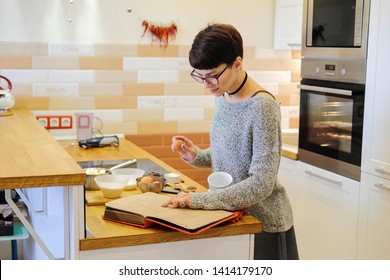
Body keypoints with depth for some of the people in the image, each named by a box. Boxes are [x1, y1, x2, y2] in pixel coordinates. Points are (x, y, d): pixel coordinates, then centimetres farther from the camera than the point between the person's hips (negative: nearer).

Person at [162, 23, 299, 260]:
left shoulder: (262, 107, -23)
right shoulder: (222, 97, 0)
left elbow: (261, 184, -25)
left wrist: (199, 200, -26)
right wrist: (197, 156, -7)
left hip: (263, 222, -7)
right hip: (233, 214, 7)